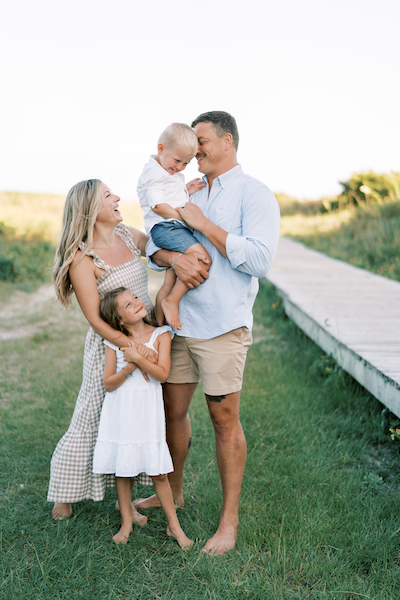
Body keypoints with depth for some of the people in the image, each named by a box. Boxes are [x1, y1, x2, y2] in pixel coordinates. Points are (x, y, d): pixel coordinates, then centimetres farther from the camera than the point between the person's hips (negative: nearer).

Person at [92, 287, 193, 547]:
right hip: (120, 413, 1)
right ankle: (126, 522, 29)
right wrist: (130, 367, -18)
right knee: (123, 470, 11)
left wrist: (139, 357, -22)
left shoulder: (160, 334, -4)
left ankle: (174, 525, 18)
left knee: (158, 472, 3)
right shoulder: (114, 342, -2)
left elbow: (163, 374, -12)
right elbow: (108, 384, -4)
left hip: (148, 413, -1)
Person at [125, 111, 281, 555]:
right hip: (178, 320, 6)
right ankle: (172, 490, 38)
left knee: (224, 419, 3)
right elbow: (154, 247, 9)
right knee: (172, 410, 15)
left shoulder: (254, 194, -6)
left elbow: (260, 260, -18)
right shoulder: (188, 194, 14)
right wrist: (175, 258, -15)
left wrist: (203, 224, -16)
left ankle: (229, 519, 18)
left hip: (222, 327, -6)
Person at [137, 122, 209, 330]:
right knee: (202, 258, -25)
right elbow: (158, 205, -17)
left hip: (176, 227, 11)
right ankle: (172, 302, -17)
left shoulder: (173, 173, 24)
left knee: (170, 283, 10)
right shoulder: (153, 171, -9)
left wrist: (186, 191, 18)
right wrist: (183, 218, -16)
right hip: (164, 228, -11)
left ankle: (159, 322, 17)